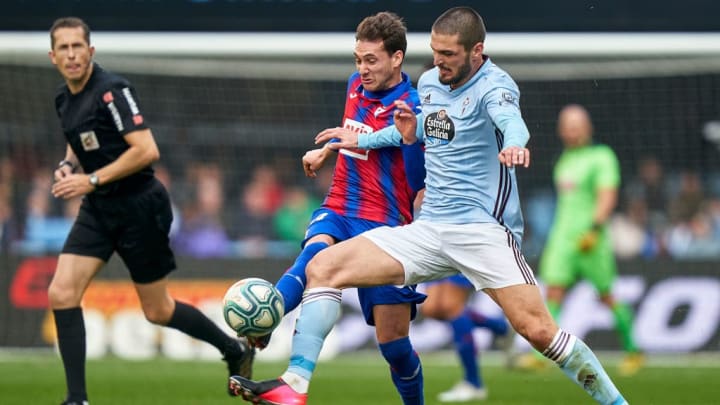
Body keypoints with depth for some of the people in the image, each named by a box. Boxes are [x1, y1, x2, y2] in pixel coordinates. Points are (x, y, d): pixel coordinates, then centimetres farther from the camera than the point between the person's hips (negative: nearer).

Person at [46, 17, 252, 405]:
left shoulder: (112, 90, -19)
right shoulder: (64, 98, 6)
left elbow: (146, 150, -24)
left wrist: (92, 180, -23)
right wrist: (67, 165, 3)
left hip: (138, 206, -7)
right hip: (97, 210, 7)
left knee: (157, 310, 5)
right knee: (61, 293, -9)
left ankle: (234, 350, 29)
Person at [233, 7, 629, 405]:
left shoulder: (493, 85, -11)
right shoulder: (428, 82, 10)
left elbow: (509, 118, -36)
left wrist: (513, 144, -58)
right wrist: (363, 139, 33)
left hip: (484, 229, -7)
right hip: (428, 232, 7)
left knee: (538, 330, -20)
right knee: (322, 267, -6)